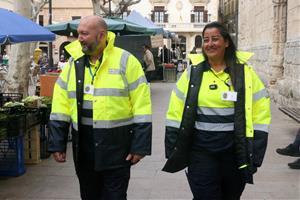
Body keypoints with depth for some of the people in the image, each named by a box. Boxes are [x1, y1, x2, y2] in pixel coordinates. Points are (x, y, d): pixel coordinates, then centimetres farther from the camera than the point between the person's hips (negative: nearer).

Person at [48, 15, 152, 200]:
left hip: (117, 146, -4)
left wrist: (140, 146, -11)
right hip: (84, 147, 4)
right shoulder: (73, 63, 5)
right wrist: (57, 144, 2)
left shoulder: (125, 61, -7)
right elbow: (60, 106, 6)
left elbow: (141, 106, -9)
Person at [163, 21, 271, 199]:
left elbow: (260, 111, -1)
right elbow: (176, 111, 3)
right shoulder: (193, 71, 1)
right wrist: (173, 149, 0)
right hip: (201, 148, 0)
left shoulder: (244, 71, -1)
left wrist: (255, 152, -5)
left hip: (235, 149, 1)